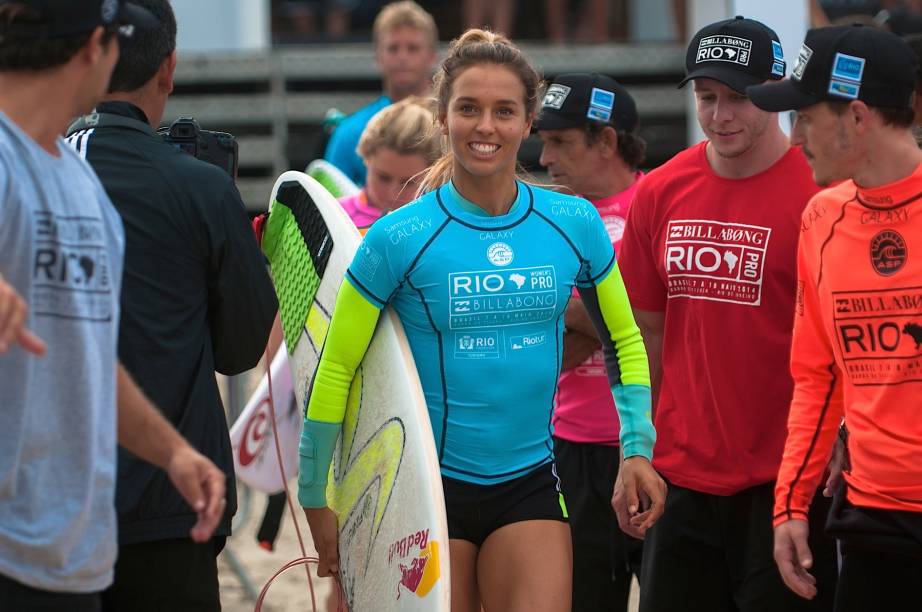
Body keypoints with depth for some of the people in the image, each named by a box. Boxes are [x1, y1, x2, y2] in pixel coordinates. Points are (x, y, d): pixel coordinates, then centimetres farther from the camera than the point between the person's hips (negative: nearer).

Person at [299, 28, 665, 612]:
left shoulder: (574, 224, 0)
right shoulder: (398, 239, -9)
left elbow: (625, 341, 13)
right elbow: (335, 371, -5)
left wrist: (637, 448, 3)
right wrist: (316, 499, -4)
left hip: (530, 485, 2)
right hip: (427, 487, -2)